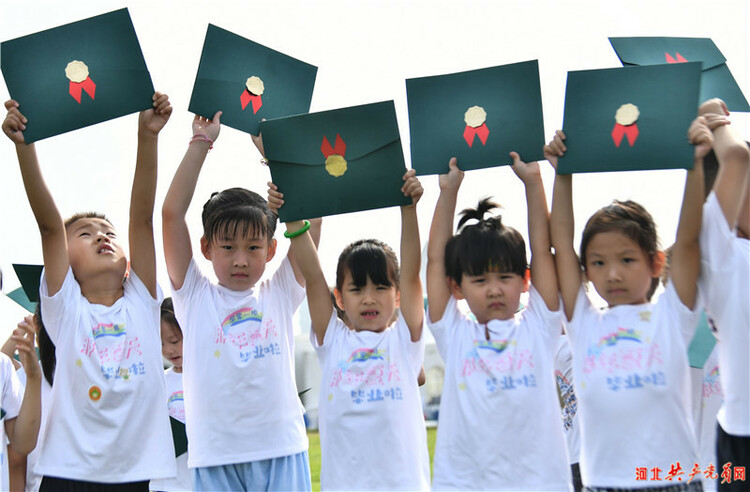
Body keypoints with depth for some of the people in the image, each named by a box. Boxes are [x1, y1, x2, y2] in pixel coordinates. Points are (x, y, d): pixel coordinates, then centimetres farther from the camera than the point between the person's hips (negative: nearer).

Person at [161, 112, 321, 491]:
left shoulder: (279, 293, 11)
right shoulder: (194, 296, 8)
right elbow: (172, 212, 1)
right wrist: (201, 142, 4)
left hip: (281, 450, 1)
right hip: (215, 456, -1)